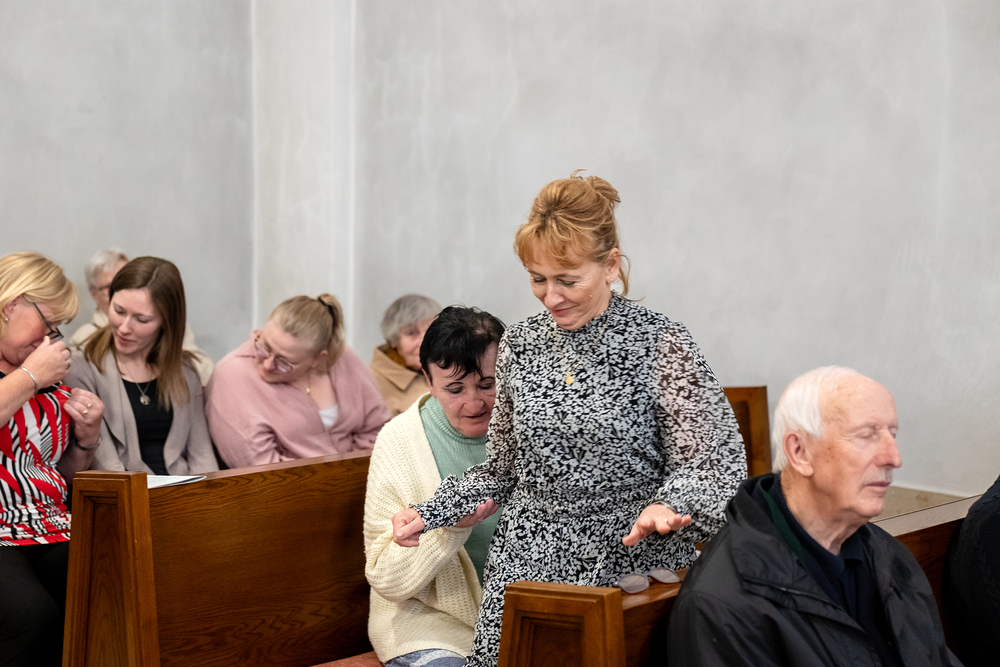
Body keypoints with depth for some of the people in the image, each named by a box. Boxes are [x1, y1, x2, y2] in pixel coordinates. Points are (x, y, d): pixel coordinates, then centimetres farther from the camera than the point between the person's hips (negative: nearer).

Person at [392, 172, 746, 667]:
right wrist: (429, 513, 4)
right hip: (528, 566, 4)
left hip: (631, 566, -3)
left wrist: (667, 507, -27)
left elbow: (710, 465, -7)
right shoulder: (519, 343, 7)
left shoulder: (660, 345, -8)